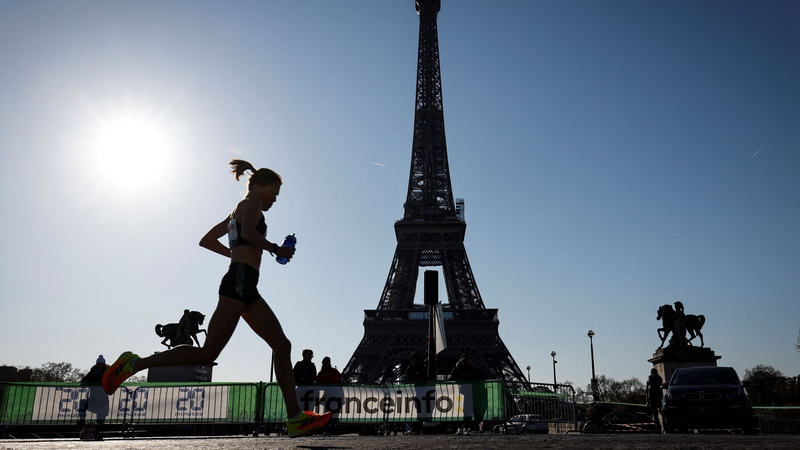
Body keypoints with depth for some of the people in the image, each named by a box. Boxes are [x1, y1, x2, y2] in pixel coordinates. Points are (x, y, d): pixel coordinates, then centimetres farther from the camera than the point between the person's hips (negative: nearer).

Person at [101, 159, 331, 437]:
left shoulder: (237, 212, 28)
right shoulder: (251, 203, 2)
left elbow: (206, 240, 31)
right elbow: (249, 233, -20)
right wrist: (275, 249, -8)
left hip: (246, 288, 10)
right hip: (239, 281, -10)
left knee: (282, 346, 1)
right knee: (207, 354, -14)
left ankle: (295, 419, -4)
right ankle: (135, 363, -3)